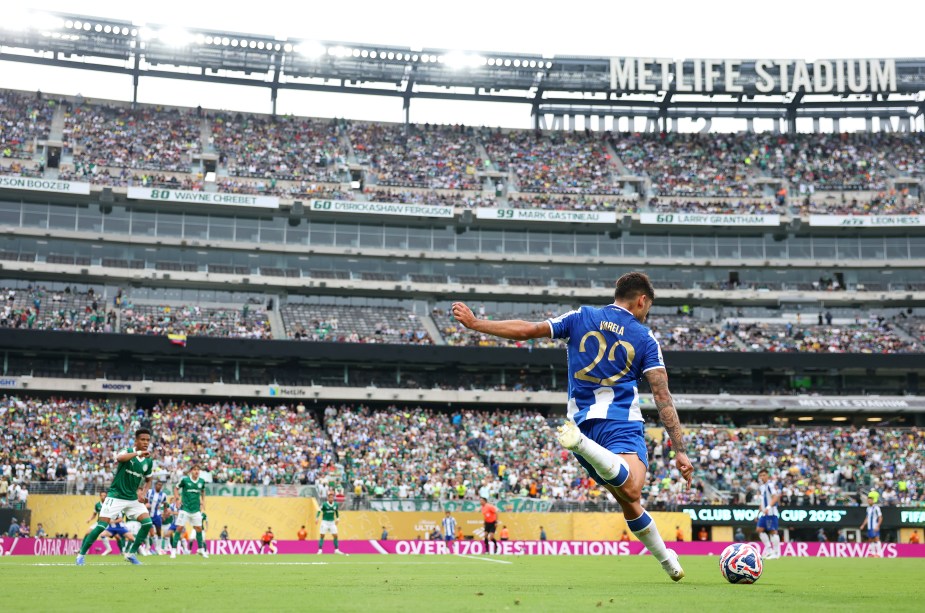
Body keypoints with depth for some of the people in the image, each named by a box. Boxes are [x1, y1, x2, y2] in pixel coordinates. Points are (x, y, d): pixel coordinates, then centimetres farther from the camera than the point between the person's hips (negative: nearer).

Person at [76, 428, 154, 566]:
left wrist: (143, 493, 1)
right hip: (116, 496, -5)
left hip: (133, 498, 5)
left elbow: (148, 480, 20)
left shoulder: (149, 461, 4)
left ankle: (131, 554, 2)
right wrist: (138, 453, -45)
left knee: (147, 523, -12)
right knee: (101, 526, -11)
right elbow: (119, 458, -35)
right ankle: (81, 554, 5)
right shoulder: (128, 451, -10)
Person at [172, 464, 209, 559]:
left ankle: (201, 549, 21)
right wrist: (178, 498, -7)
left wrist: (203, 501, 12)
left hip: (196, 509, 4)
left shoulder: (202, 481, 2)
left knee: (199, 528, 6)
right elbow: (176, 489, 5)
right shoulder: (184, 480, -9)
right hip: (185, 508, -4)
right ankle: (173, 550, -2)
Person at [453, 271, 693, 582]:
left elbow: (527, 330, 8)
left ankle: (668, 561, 19)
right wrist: (679, 451, 1)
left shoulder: (582, 317, 12)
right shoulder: (645, 339, 7)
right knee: (630, 491, -30)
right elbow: (663, 398, 0)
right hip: (621, 422, -4)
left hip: (582, 422, 5)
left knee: (629, 503, 15)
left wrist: (474, 323, 18)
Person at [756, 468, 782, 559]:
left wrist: (768, 507, -31)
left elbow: (775, 497, -21)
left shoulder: (770, 485, -9)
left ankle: (776, 553, -4)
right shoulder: (762, 486, 18)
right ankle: (769, 549, 10)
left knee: (773, 531, -8)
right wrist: (759, 512, 24)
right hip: (764, 512, 9)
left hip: (771, 512, -9)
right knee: (760, 529, 5)